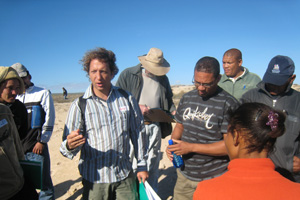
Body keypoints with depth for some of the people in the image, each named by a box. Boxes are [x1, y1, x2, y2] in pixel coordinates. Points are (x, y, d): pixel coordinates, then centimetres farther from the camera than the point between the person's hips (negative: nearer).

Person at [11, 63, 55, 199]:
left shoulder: (43, 93, 2)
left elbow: (49, 119, -4)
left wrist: (42, 141, -9)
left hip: (37, 144, -4)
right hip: (18, 146, 4)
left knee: (43, 181, 2)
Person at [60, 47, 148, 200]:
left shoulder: (127, 99, 0)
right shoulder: (79, 105, -6)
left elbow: (138, 131, 6)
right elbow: (66, 147, -10)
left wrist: (141, 165, 7)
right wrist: (70, 146, -34)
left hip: (125, 175, 2)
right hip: (94, 179, -1)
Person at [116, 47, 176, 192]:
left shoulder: (162, 78, 9)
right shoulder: (127, 74, -3)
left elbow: (168, 100, 21)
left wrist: (174, 111, 2)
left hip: (154, 126, 4)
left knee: (153, 163, 13)